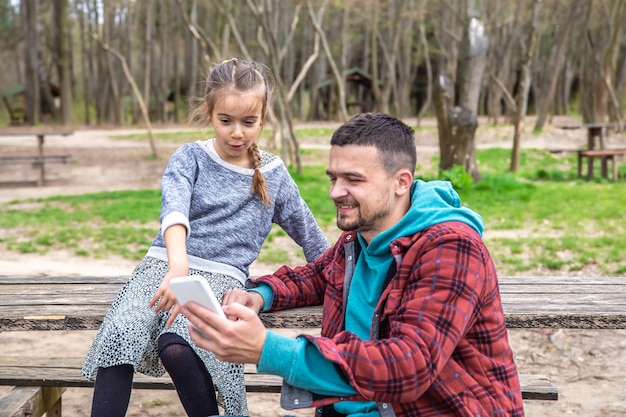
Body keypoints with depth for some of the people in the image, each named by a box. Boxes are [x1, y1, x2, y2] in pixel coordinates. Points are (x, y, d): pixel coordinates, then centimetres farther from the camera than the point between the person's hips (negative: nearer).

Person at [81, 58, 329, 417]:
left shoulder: (273, 173, 11)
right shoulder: (191, 157, 5)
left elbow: (308, 232, 24)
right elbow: (174, 209, -16)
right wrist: (178, 266, -34)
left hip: (221, 276, -1)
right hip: (165, 263, 1)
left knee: (176, 349, -33)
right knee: (117, 339, -29)